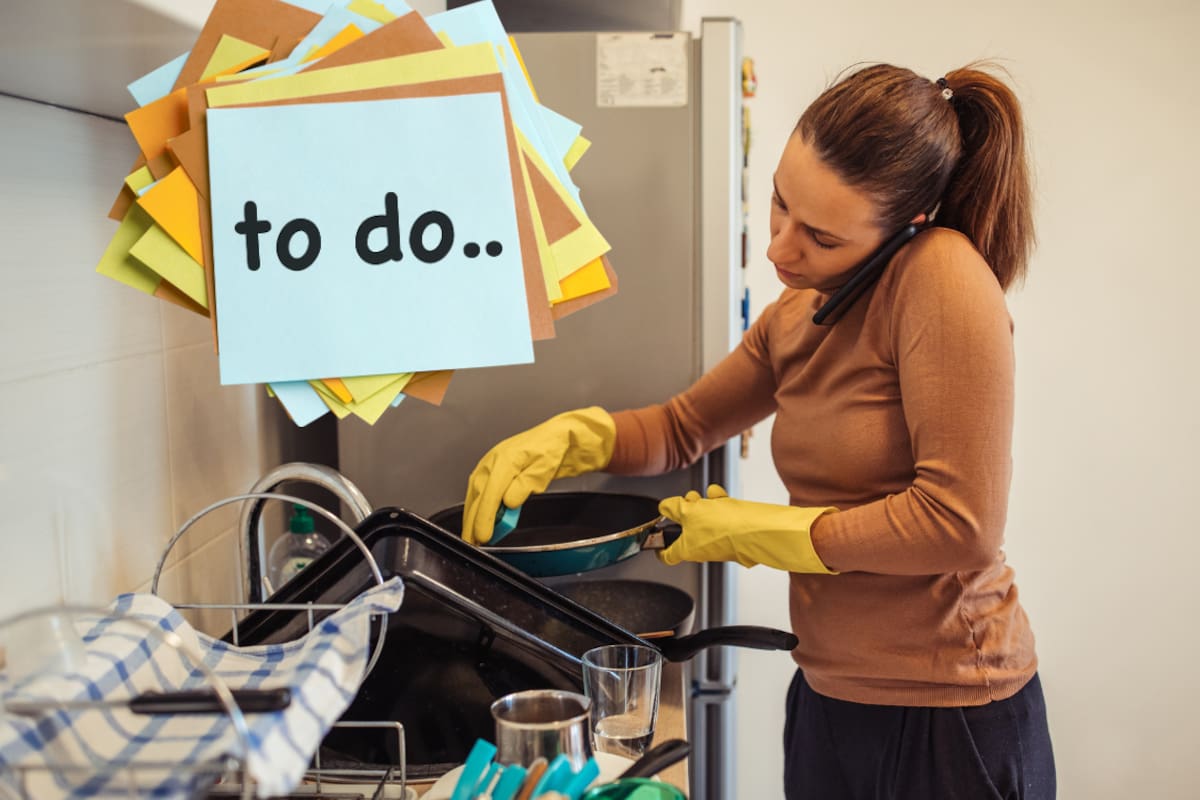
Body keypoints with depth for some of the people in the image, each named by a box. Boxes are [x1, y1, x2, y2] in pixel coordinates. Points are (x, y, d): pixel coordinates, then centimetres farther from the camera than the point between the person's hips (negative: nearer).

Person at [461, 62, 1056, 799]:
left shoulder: (942, 276, -20)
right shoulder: (795, 317, 3)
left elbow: (961, 523, -24)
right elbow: (681, 427, 15)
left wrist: (746, 531, -14)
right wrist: (562, 439, -5)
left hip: (949, 721, -6)